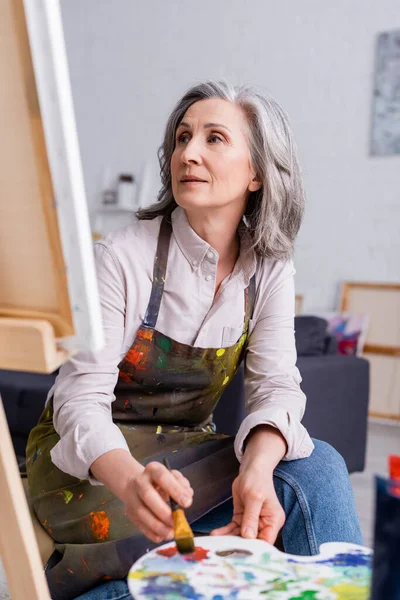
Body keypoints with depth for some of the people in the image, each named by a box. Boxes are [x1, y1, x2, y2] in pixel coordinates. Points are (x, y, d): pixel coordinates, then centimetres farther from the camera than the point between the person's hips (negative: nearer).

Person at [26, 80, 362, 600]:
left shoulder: (269, 267, -3)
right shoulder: (123, 257, -16)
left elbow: (276, 385, -12)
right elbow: (81, 400, -21)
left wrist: (257, 469, -35)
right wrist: (132, 482, -43)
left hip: (187, 454, 4)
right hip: (89, 461, -3)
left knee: (317, 465, -24)